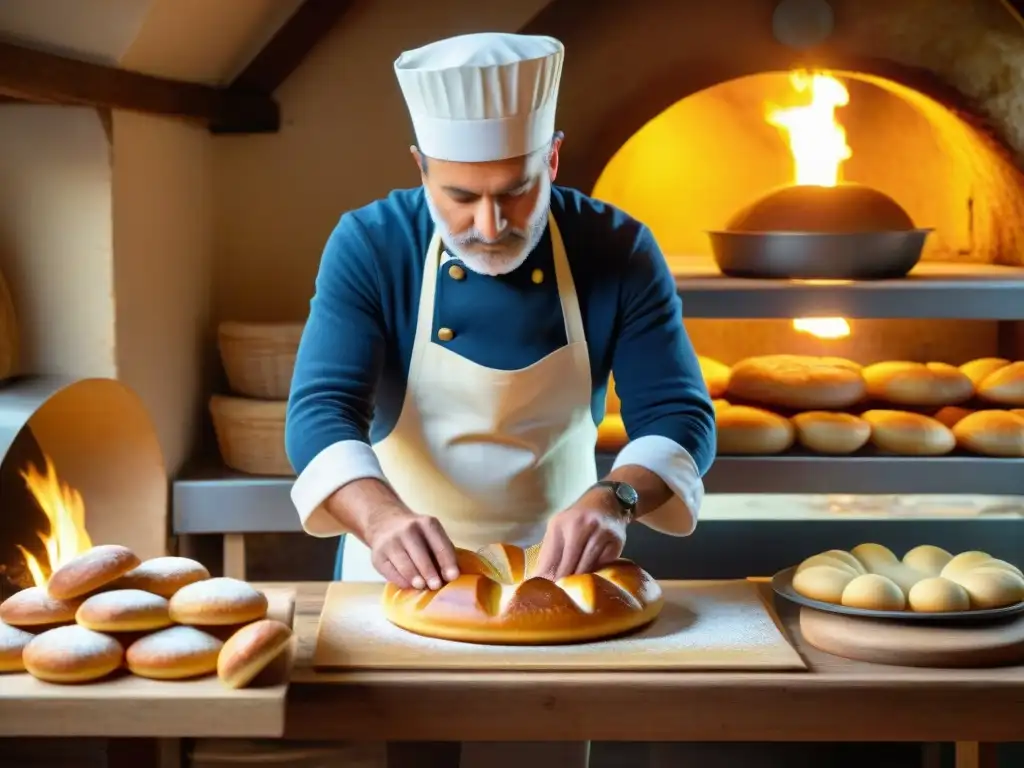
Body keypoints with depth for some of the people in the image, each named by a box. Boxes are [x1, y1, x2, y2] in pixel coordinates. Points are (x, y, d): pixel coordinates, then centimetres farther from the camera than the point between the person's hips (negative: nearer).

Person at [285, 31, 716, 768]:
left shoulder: (618, 252, -14)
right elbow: (320, 411, -24)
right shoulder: (370, 245, -16)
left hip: (553, 569, 1)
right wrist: (380, 515, -45)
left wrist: (613, 499, -39)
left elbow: (679, 416, -17)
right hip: (404, 572, 0)